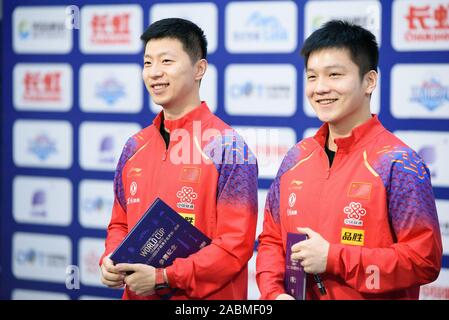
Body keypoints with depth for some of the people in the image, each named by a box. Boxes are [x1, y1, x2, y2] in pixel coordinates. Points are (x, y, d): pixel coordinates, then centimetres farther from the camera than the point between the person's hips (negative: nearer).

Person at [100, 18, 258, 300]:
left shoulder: (228, 148, -13)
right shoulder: (135, 147, 6)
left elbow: (236, 244, -18)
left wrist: (163, 278, -20)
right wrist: (111, 261, -5)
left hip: (205, 296, -5)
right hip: (136, 293, 6)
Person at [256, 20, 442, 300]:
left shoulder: (399, 163, -15)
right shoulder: (296, 159, 2)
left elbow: (424, 259, -20)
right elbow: (272, 239, 8)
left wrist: (332, 258, -21)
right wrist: (274, 292, -9)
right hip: (297, 294, 5)